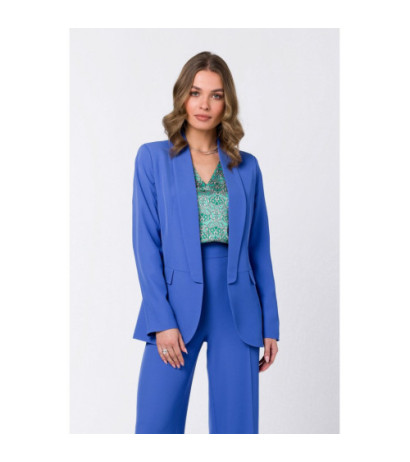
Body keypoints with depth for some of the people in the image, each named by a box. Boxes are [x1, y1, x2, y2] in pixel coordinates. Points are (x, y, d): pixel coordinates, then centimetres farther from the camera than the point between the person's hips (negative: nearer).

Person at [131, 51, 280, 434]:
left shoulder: (247, 166, 10)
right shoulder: (153, 157, 4)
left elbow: (259, 248, 10)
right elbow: (146, 242, -2)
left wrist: (270, 325, 7)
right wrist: (161, 320, -10)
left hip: (237, 308, 2)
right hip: (177, 305, -2)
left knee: (237, 426, 5)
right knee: (156, 425, -3)